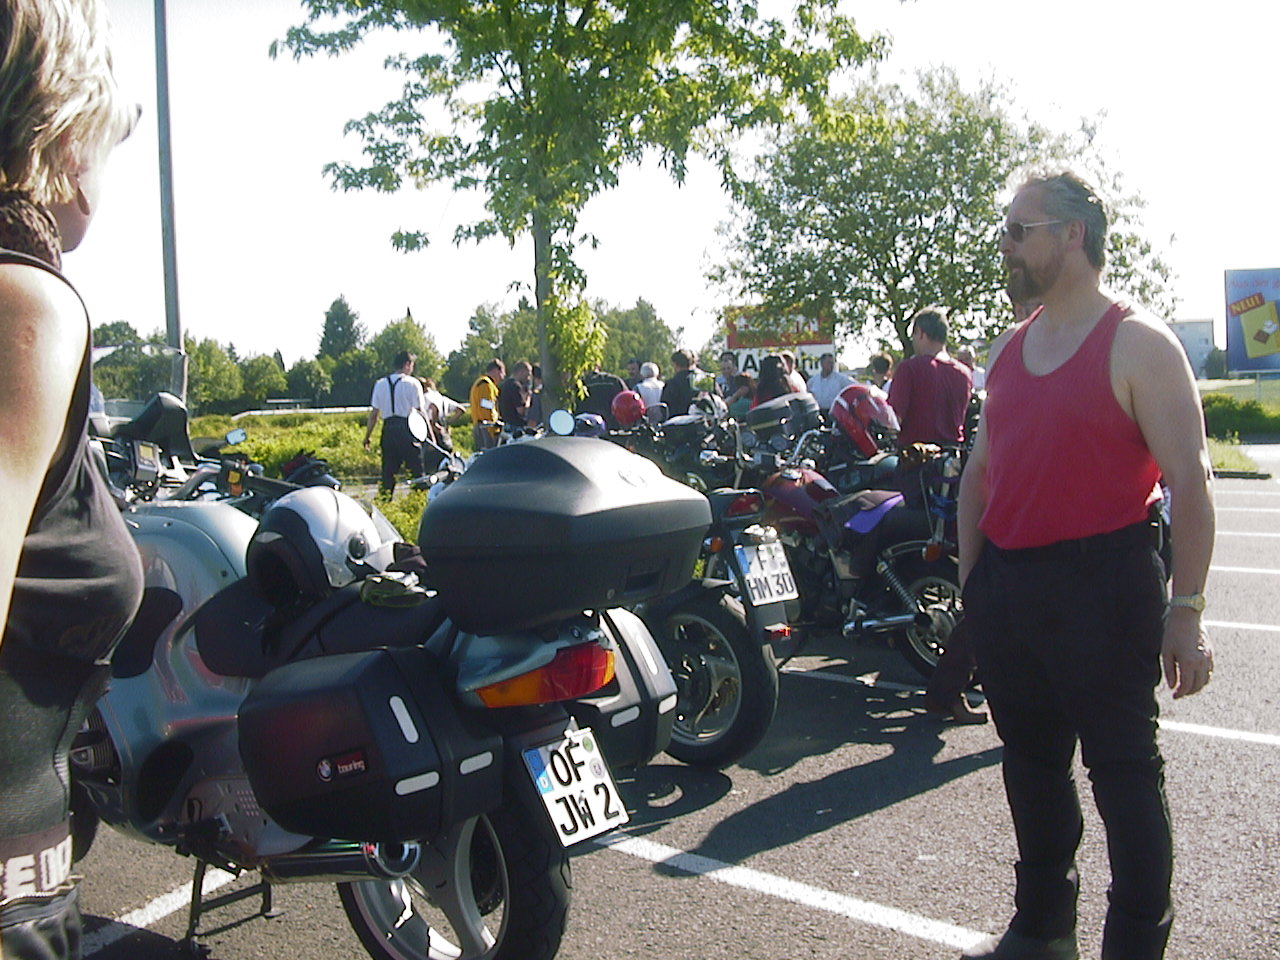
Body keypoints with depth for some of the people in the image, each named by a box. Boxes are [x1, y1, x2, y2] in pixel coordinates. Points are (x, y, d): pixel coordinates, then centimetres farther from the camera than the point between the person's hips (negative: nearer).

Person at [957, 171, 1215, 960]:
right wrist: (971, 573, 10)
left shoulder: (1138, 344, -8)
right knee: (1031, 762, 17)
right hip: (1008, 583, 7)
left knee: (1123, 769, 3)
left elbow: (1189, 480, -13)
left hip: (1103, 585, -7)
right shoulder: (1011, 348, 14)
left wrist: (1186, 611, -17)